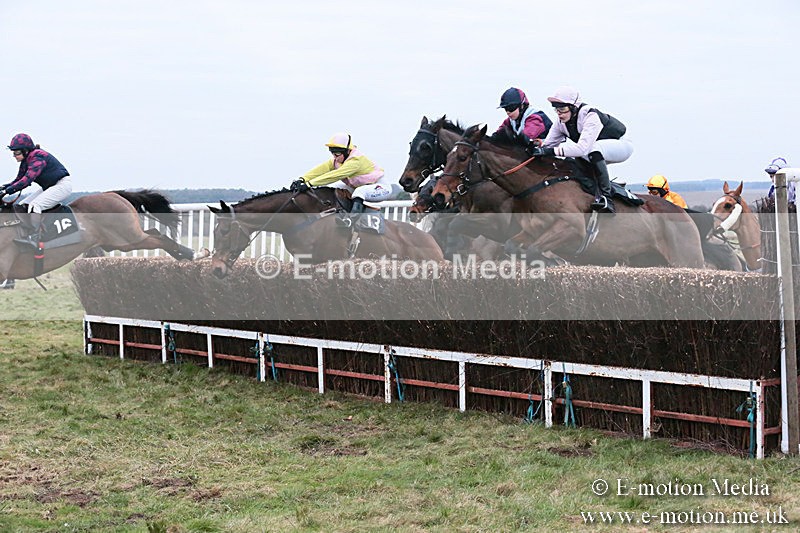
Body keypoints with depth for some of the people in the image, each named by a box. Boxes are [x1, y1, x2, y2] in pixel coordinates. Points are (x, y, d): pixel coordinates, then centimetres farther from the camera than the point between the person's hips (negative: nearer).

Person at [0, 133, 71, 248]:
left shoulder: (37, 158, -23)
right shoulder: (26, 160, 7)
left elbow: (27, 179, -33)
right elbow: (19, 179, 14)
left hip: (62, 185, -11)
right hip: (48, 187, 11)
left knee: (35, 205, -29)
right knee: (21, 205, 5)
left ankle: (34, 239, -39)